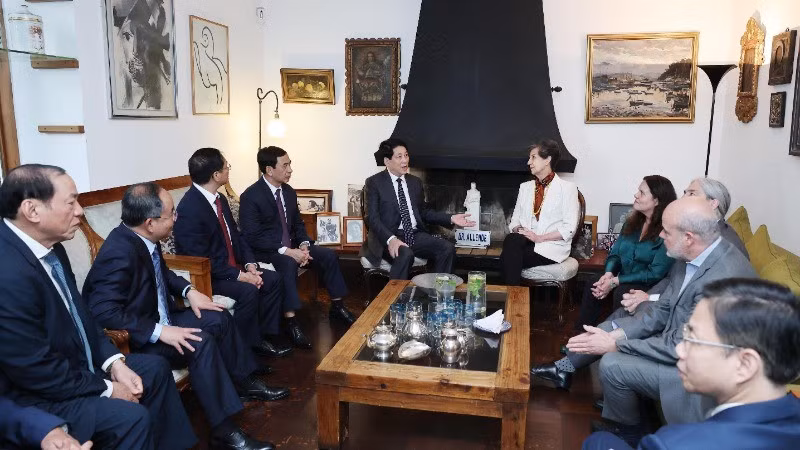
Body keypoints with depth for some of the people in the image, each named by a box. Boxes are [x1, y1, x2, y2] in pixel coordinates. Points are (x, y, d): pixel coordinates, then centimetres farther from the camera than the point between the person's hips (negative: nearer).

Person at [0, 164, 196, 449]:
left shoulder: (50, 247, -2)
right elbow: (37, 371, -26)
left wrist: (113, 361, -2)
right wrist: (106, 389, -14)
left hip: (77, 364, 10)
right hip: (38, 393, -10)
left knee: (155, 367, 14)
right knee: (131, 416, -24)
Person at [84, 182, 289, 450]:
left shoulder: (143, 238, -3)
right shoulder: (119, 253, -29)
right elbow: (104, 313, -33)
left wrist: (189, 291, 2)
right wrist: (159, 331, -33)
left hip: (158, 319, 10)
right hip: (135, 339, -10)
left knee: (217, 318, 6)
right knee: (201, 342, -27)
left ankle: (244, 382, 23)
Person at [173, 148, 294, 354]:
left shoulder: (220, 199, 7)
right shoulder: (189, 209, -22)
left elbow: (236, 235, 12)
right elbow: (200, 259, -24)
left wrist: (250, 264, -4)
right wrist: (239, 275, -22)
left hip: (233, 266, 9)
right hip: (206, 276, -9)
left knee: (273, 280, -2)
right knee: (248, 290, -28)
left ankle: (265, 335, 8)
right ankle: (250, 345, -9)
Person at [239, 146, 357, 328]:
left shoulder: (289, 192, 5)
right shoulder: (250, 196, -16)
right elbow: (252, 237, -20)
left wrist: (303, 245, -8)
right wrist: (286, 251, -27)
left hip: (290, 246, 7)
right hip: (265, 251, -7)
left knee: (329, 255, -7)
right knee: (288, 263, -36)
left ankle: (337, 307, 5)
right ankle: (290, 320, -31)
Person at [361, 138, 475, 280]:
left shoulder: (415, 182, 16)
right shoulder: (374, 182, -1)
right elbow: (373, 218, -10)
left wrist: (451, 218, 9)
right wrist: (390, 239, -27)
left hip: (415, 235, 6)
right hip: (388, 237, -5)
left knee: (448, 248, -17)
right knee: (405, 255, -36)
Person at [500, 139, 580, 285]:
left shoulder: (567, 188, 2)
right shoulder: (525, 187, 21)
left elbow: (569, 229, -6)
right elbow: (515, 220, 18)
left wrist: (539, 238, -14)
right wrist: (518, 230, -6)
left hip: (552, 247, -5)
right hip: (526, 242, 5)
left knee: (506, 259, -29)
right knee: (511, 239, -32)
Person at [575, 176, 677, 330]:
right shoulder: (632, 222, 8)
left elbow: (656, 273, -16)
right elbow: (615, 254, 11)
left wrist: (615, 282, -18)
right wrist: (608, 273, -11)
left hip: (649, 287, -6)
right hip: (623, 280, 6)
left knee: (621, 294, -34)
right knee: (592, 288, -21)